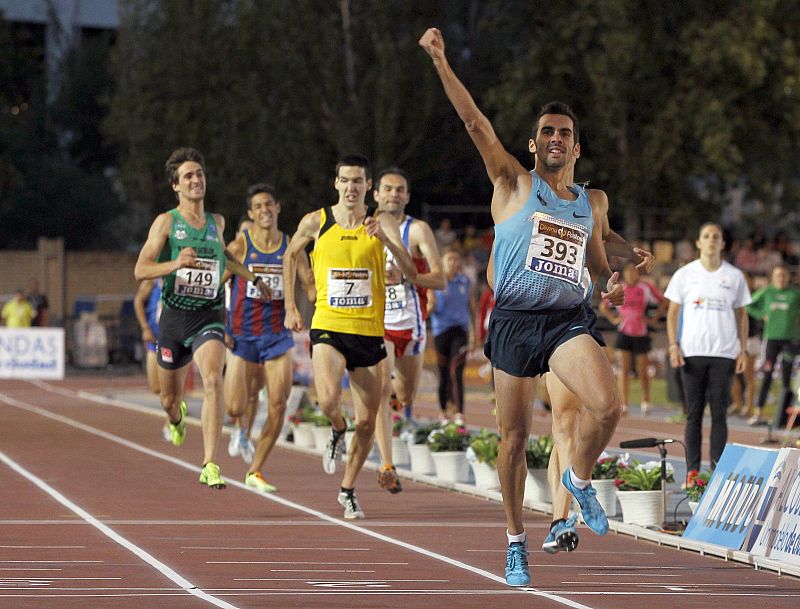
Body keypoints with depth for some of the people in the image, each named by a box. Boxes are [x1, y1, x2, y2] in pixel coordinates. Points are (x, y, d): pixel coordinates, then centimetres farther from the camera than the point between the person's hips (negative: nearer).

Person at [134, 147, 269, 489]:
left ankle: (210, 466, -28)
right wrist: (176, 264, -27)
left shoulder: (216, 222, 10)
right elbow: (140, 270, -11)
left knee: (212, 381, -25)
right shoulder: (166, 222, -3)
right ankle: (178, 419, 53)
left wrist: (253, 279, 33)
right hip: (174, 316, -1)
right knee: (169, 400, 12)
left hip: (208, 317, 1)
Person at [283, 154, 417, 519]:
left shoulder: (382, 224, -2)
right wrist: (290, 307, 15)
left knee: (367, 423, 5)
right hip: (328, 327, -1)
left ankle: (348, 489, 26)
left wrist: (386, 239, -26)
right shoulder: (316, 222, 0)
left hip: (369, 332, 1)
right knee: (328, 399, -26)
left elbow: (411, 274, -12)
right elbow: (290, 255, 19)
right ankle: (337, 431, 9)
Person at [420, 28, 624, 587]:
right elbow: (476, 122, -5)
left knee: (608, 406, -24)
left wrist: (613, 279, 7)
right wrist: (441, 63, -15)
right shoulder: (514, 184, 5)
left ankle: (580, 477, 6)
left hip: (570, 319, 2)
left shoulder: (594, 201, 16)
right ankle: (516, 540, 20)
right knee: (515, 437, 2)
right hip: (515, 320, -2)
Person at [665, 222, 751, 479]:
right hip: (692, 352, -1)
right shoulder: (685, 274, 6)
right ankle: (692, 471, 1)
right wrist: (673, 346, -3)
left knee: (720, 414, -1)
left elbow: (741, 314, 13)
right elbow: (672, 312, 8)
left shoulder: (734, 276, 9)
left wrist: (743, 350, 6)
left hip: (725, 353, 1)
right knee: (693, 414, -1)